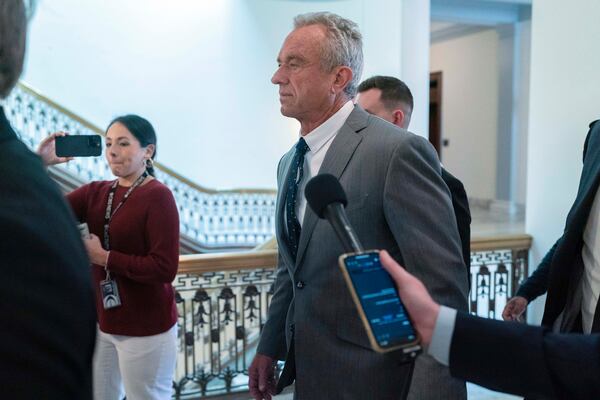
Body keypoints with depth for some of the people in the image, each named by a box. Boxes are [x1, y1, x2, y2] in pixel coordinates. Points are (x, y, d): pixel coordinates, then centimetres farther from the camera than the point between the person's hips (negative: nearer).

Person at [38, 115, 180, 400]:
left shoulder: (158, 196, -16)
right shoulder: (96, 192, 5)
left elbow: (165, 268, -22)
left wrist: (103, 257, -19)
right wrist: (39, 165, -16)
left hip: (145, 328, -7)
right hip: (102, 322, 7)